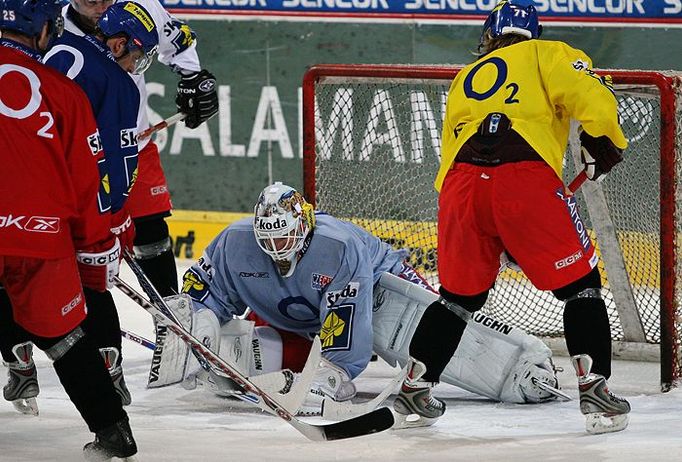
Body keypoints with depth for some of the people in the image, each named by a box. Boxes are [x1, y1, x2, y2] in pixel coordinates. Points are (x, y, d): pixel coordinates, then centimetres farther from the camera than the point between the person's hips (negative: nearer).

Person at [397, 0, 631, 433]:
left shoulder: (465, 79, 33)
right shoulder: (548, 55, 18)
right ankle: (594, 387, -4)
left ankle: (414, 386, 22)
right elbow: (591, 95, -1)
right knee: (579, 282, 7)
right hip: (525, 179, -4)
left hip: (460, 182, 4)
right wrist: (604, 145, 13)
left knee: (460, 293, 21)